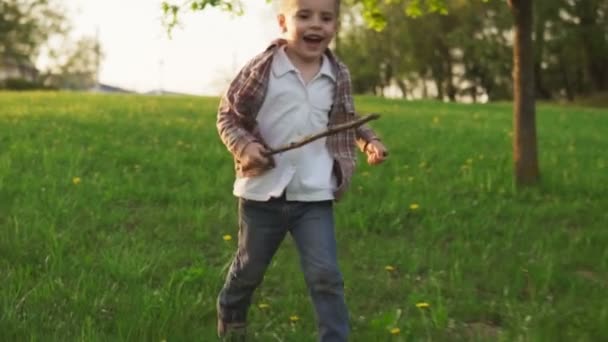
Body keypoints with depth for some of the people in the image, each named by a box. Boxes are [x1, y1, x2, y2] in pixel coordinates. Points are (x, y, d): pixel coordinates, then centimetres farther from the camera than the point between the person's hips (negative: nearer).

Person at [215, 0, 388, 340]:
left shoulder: (339, 76, 1)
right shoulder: (262, 68, -10)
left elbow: (346, 121, 18)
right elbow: (227, 114, -2)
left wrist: (369, 139, 0)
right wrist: (243, 145, -19)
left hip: (314, 196, 1)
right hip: (263, 192, -1)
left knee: (326, 276, -5)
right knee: (250, 268, 19)